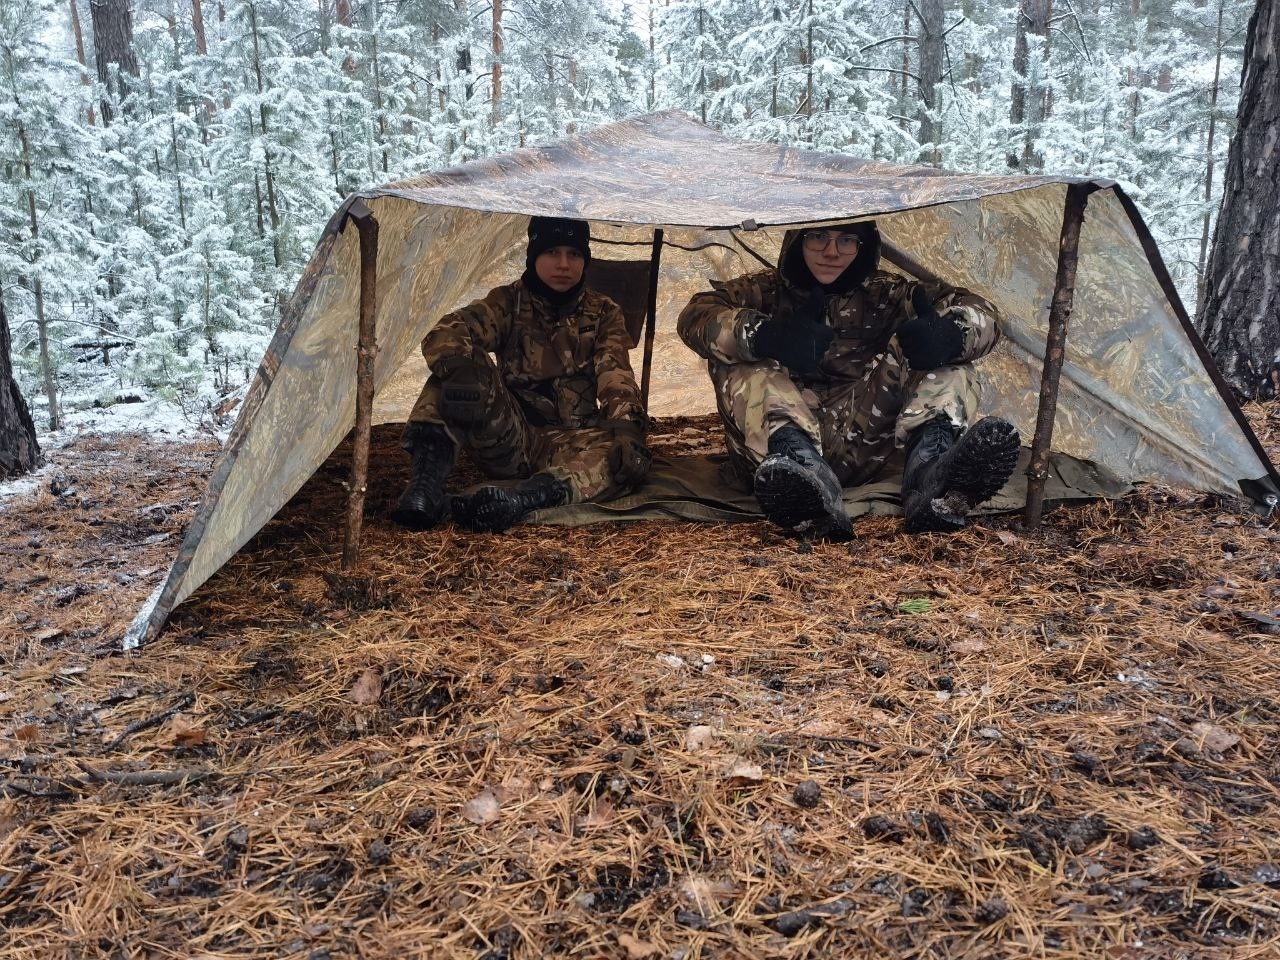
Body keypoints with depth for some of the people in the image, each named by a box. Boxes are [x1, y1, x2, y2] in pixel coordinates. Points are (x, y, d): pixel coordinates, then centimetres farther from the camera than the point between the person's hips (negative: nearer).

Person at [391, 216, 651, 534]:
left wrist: (627, 425, -32)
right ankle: (425, 483, -38)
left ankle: (517, 499, -53)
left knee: (630, 457, -32)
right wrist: (455, 366, -39)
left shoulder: (603, 314, 8)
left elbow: (617, 378, -10)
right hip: (509, 440, 0)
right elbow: (447, 334, -14)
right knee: (463, 365, -24)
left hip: (567, 445, 1)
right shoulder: (508, 303, 4)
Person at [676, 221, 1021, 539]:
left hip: (859, 443, 2)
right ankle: (799, 462, -52)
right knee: (742, 362, -24)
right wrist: (765, 336, -34)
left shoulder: (884, 294, 13)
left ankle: (930, 468, -41)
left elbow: (980, 314, 2)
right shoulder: (766, 291, 8)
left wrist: (948, 335, -24)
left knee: (946, 365, -10)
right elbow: (696, 318, -13)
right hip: (771, 456, -1)